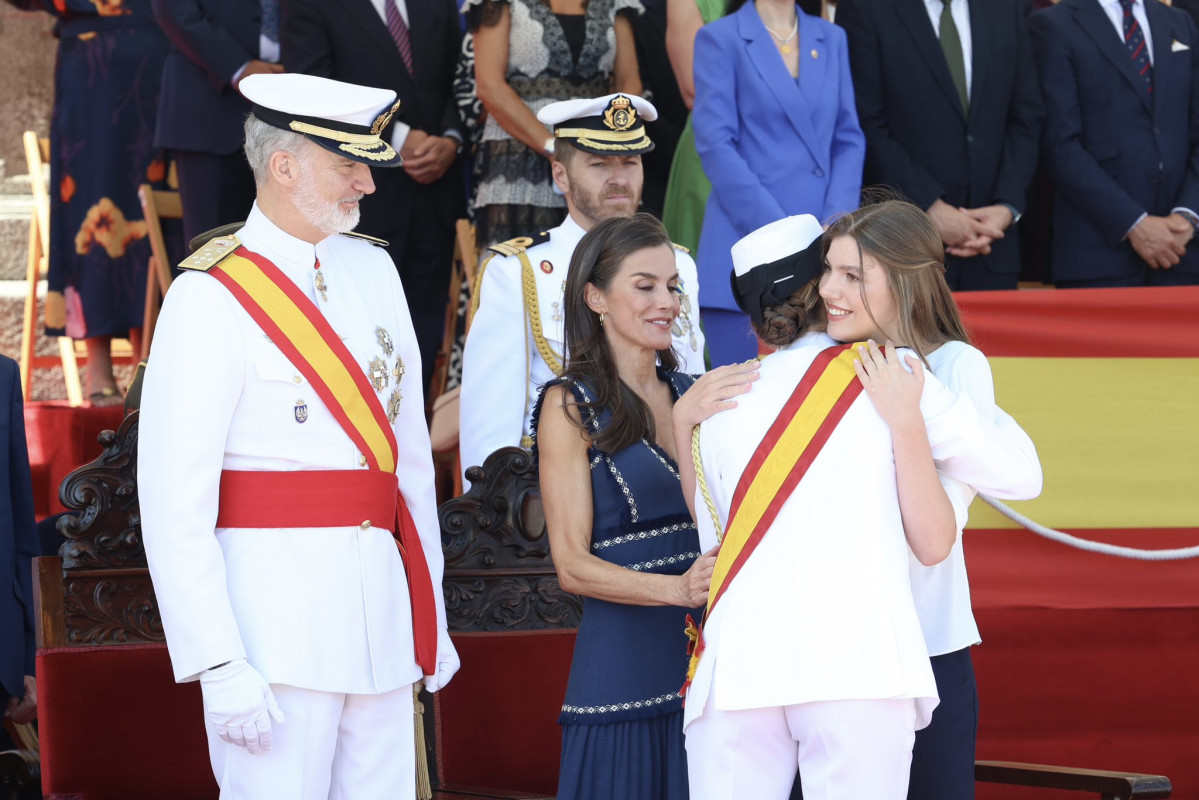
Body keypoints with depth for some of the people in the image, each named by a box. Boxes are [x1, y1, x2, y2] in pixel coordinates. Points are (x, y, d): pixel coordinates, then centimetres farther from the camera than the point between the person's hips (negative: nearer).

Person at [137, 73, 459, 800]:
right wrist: (219, 667, -18)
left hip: (380, 598, 6)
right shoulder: (213, 298, -9)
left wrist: (432, 613, 16)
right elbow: (173, 505, -13)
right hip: (275, 607, -6)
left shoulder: (374, 270, 12)